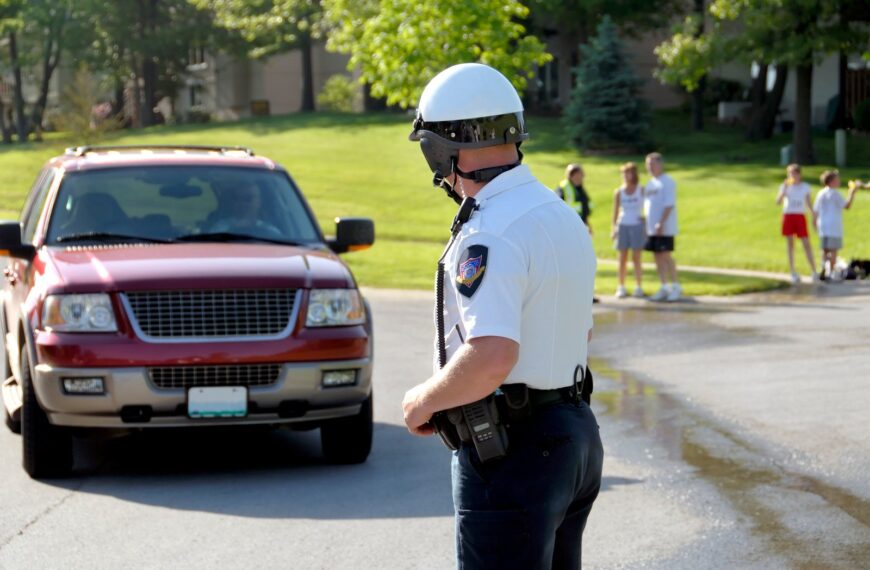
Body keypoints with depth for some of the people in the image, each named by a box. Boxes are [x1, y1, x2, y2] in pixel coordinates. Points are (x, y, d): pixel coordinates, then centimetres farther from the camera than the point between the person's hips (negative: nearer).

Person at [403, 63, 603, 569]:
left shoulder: (489, 237, -20)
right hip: (575, 434, 10)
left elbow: (491, 356, -32)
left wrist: (424, 401, -14)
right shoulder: (564, 217, 11)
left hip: (511, 451, -9)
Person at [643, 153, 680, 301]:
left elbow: (669, 205, -15)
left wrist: (661, 223, -21)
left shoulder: (667, 182, -8)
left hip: (664, 228, -8)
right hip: (652, 228, 8)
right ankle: (664, 288, 11)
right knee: (658, 257, 7)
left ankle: (675, 286, -1)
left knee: (665, 255, -8)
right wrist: (647, 224, 13)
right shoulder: (650, 184, 17)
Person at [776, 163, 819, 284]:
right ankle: (793, 273, 5)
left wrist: (814, 216, 13)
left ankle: (814, 271, -3)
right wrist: (784, 189, -19)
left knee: (806, 243, -5)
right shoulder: (785, 186, 3)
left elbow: (808, 202, 15)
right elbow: (778, 201, -9)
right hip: (788, 215, 0)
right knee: (790, 243, 1)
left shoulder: (805, 187, 6)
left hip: (800, 216, 0)